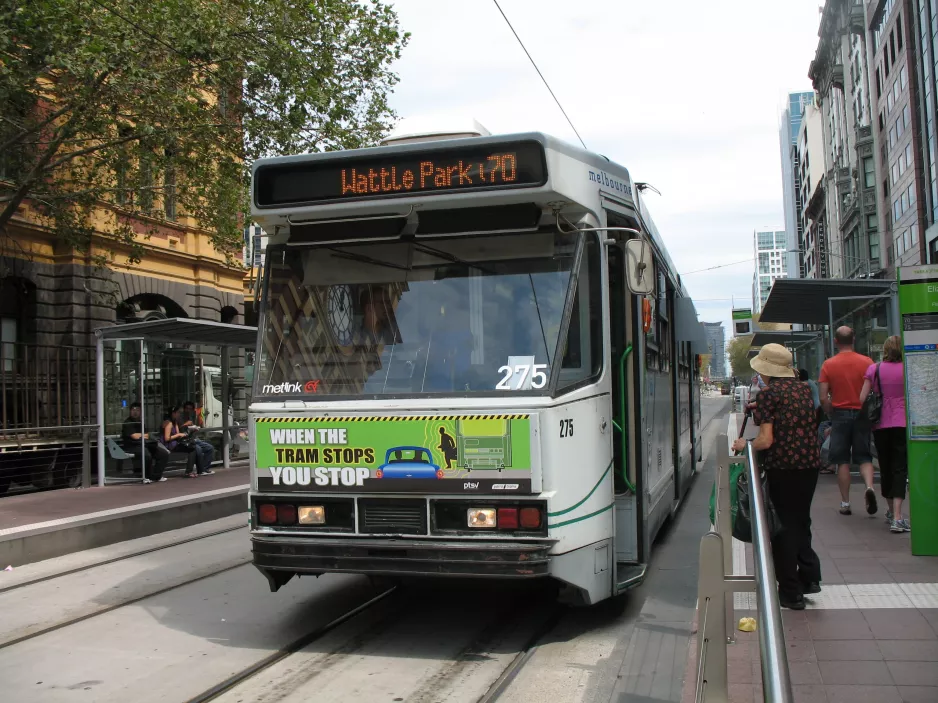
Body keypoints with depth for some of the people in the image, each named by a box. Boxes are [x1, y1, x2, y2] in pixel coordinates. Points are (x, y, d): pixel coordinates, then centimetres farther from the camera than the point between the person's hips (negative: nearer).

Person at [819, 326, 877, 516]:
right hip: (862, 414, 1)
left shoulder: (828, 365, -4)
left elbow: (823, 398, -6)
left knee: (842, 460, 7)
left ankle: (845, 503, 10)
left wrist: (831, 416, 8)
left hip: (840, 414, 0)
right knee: (864, 457, 10)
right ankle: (869, 487, -16)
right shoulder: (867, 362, -3)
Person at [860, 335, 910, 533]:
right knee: (900, 469, -5)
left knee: (885, 468, 16)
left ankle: (891, 512, 30)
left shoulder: (873, 369, 1)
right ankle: (897, 518, -16)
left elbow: (862, 398, -2)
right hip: (902, 424, -2)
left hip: (880, 425, 2)